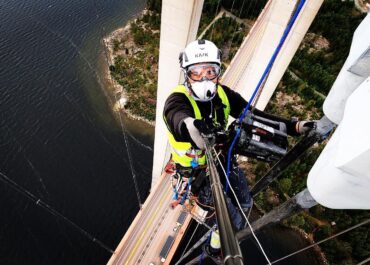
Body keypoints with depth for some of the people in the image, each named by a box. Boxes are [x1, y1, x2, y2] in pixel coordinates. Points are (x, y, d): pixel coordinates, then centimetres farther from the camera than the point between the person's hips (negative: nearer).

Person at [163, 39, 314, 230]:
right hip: (195, 171, -5)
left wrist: (295, 127, -25)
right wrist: (189, 126, -75)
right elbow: (178, 118, -50)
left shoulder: (222, 94, -10)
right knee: (233, 221, 1)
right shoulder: (178, 100, -26)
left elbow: (253, 116, -15)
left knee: (245, 205, 20)